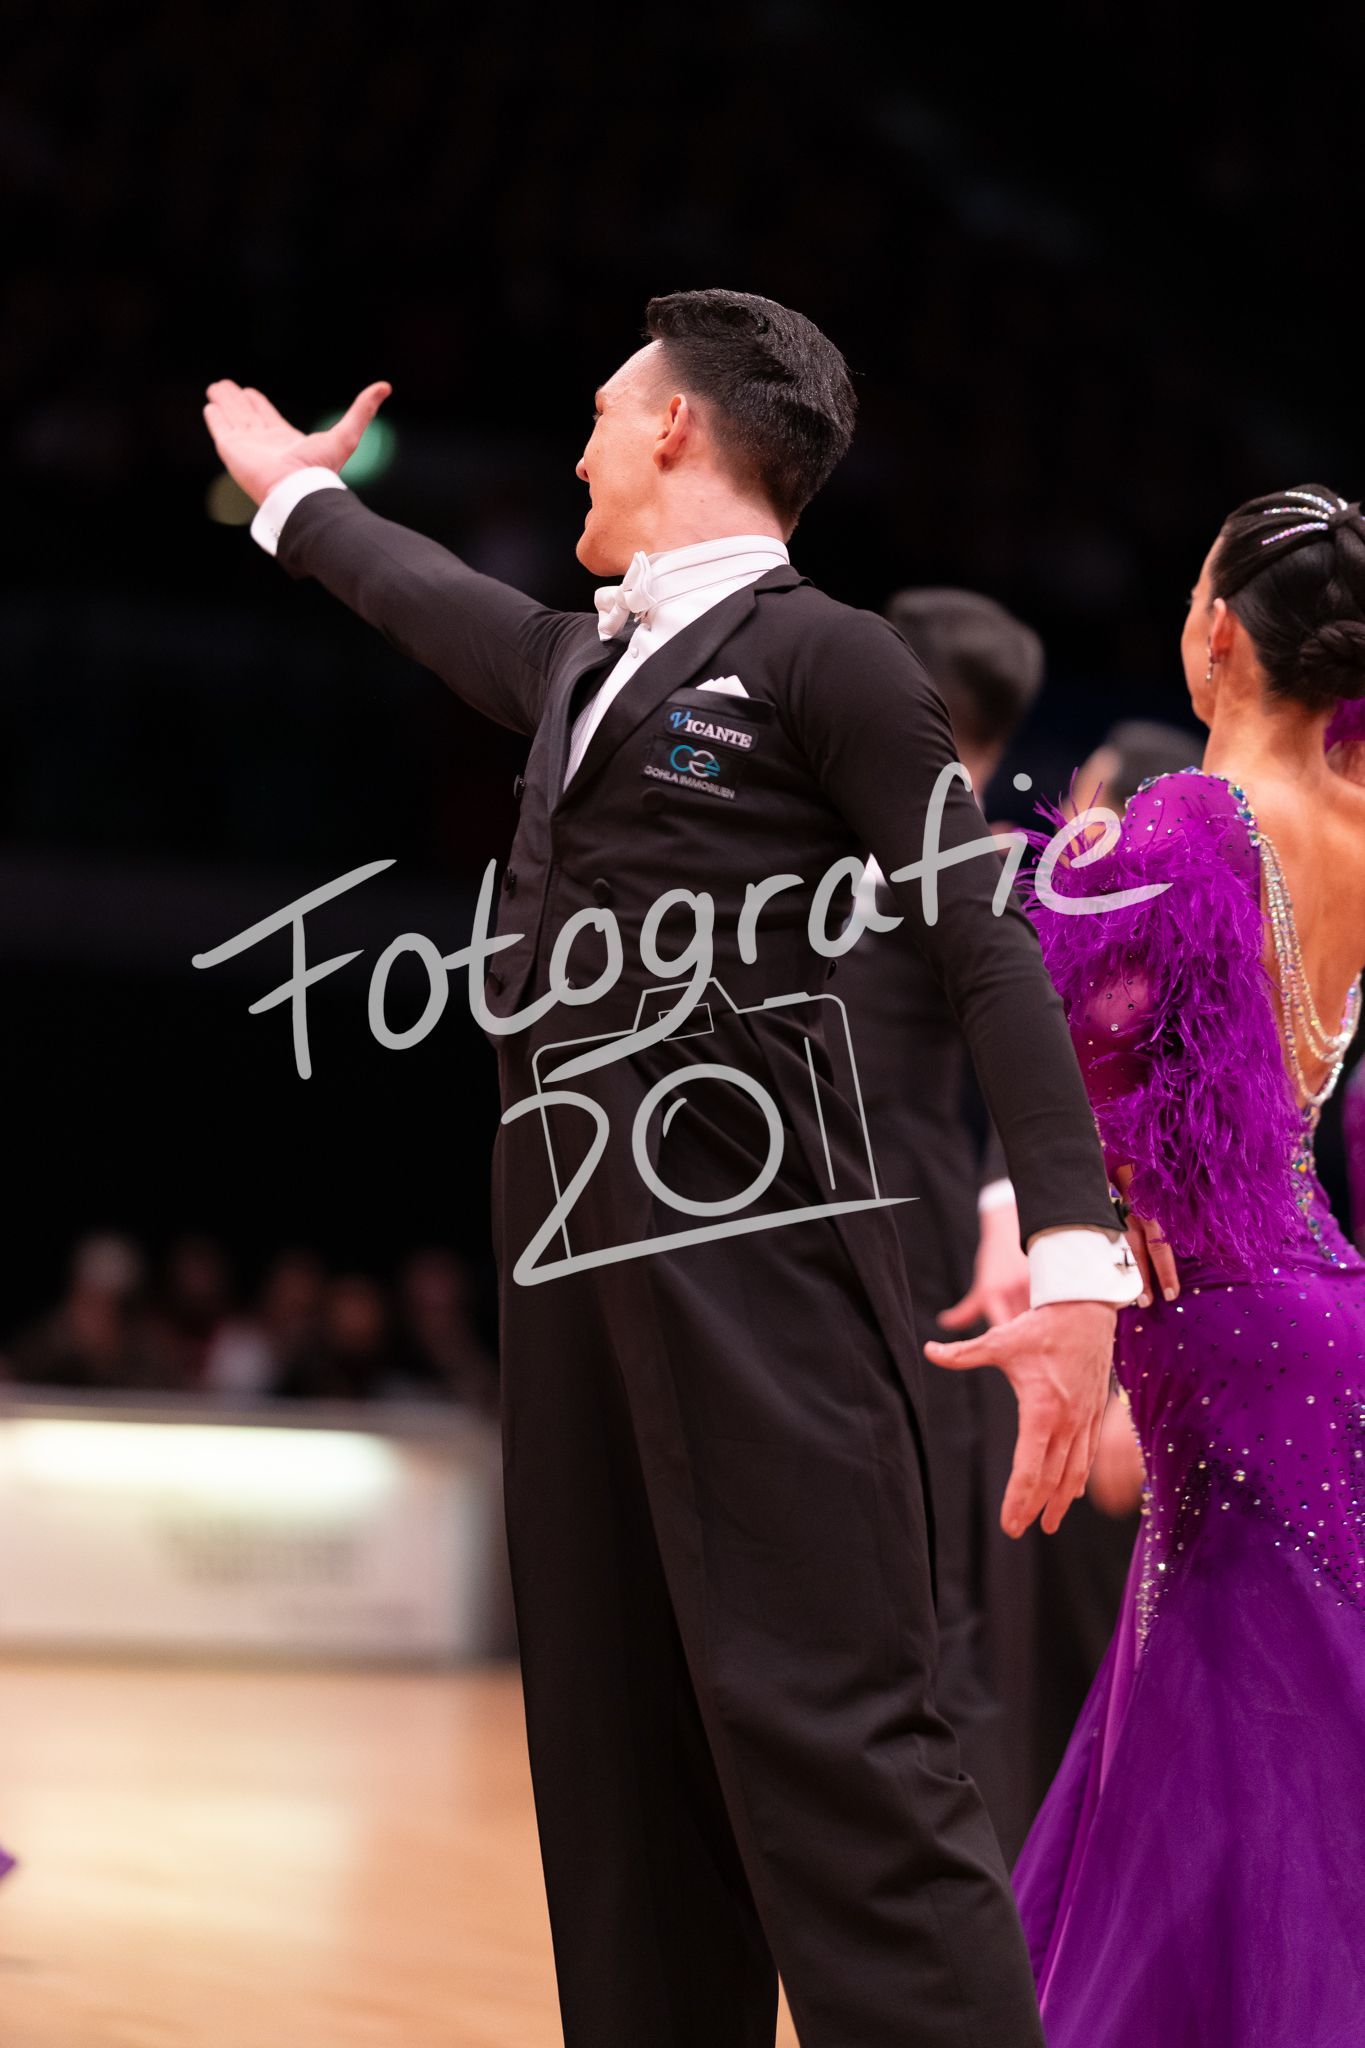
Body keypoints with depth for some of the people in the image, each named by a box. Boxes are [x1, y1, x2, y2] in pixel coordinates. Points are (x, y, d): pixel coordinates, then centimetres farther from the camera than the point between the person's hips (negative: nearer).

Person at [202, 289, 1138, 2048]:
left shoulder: (823, 657, 0)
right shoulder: (580, 666, 22)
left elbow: (990, 959, -7)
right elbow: (424, 599, 44)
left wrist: (1077, 1262, -18)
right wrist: (293, 492, 61)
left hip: (752, 1240, -8)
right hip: (571, 1256, 8)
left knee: (828, 1734, -17)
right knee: (617, 1770, 5)